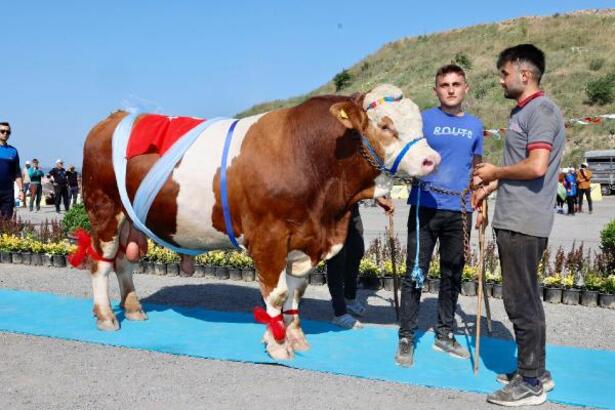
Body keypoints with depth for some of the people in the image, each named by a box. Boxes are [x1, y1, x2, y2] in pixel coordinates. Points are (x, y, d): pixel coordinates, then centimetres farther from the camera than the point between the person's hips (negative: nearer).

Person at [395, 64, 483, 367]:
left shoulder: (475, 126, 12)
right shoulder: (423, 120, 0)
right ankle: (406, 338, 9)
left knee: (452, 275, 12)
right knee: (415, 274, -1)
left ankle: (444, 334, 26)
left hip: (460, 211, 4)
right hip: (425, 206, -4)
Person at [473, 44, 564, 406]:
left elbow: (536, 166, -23)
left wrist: (494, 172, -9)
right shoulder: (522, 112, 17)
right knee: (523, 299, 16)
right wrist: (490, 189, 20)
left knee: (521, 302, -3)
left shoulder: (541, 110, -13)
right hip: (513, 220, 10)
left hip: (523, 223, -10)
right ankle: (534, 371, 28)